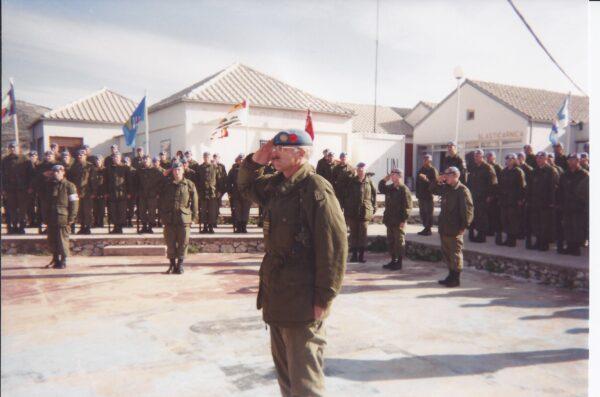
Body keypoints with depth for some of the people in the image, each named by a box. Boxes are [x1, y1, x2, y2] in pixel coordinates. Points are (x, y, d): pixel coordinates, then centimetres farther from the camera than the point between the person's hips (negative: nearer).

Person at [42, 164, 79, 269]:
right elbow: (45, 201, 21)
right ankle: (55, 260, 25)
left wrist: (71, 217, -11)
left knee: (62, 240, -3)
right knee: (52, 240, 11)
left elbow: (74, 203, -6)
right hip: (51, 218, 6)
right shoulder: (50, 185, 15)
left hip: (62, 218, -6)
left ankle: (63, 261, 6)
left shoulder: (69, 186, -3)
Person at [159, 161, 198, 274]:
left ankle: (180, 265, 10)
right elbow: (160, 200, 12)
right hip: (169, 218, 2)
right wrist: (161, 216, 6)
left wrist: (194, 216, 2)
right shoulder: (166, 184, 10)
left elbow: (194, 201, 6)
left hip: (184, 218, -1)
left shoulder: (189, 184, 5)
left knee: (183, 243, -1)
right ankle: (172, 264, 17)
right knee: (170, 243, 5)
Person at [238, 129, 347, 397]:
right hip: (276, 296, 9)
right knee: (284, 370, 23)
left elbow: (334, 248, -22)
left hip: (303, 301, -9)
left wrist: (323, 299, -19)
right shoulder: (276, 184, 7)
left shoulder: (316, 190, -20)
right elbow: (246, 186, 26)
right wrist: (255, 161, 5)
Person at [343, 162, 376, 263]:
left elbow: (374, 194, 7)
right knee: (353, 233, 7)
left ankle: (361, 255, 10)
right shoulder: (350, 181, 1)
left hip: (365, 212, 0)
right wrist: (345, 206, -1)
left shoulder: (369, 182, 1)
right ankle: (354, 254, 15)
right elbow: (345, 194, 4)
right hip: (352, 212, 1)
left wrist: (373, 207, 4)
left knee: (363, 234, 2)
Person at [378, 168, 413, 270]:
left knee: (399, 242, 1)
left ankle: (399, 263, 9)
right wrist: (384, 180, 8)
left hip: (398, 221, -8)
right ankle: (393, 260, 25)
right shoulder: (390, 187, 9)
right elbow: (381, 189, 24)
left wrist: (403, 220, -19)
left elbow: (408, 206, -16)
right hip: (389, 220, 8)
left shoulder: (404, 189, -14)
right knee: (390, 241, 14)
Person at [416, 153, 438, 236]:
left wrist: (426, 179, -29)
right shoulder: (421, 170, 14)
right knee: (422, 213, 11)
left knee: (429, 213, -4)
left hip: (429, 195, -7)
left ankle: (428, 229, 1)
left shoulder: (433, 170, -7)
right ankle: (426, 228, 20)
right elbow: (417, 181, 18)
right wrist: (418, 193, 12)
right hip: (421, 195, 7)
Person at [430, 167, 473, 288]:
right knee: (446, 253, 16)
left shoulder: (463, 190, -14)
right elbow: (432, 189, 25)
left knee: (455, 253, 0)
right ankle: (451, 275, 28)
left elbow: (468, 209, -17)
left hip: (454, 229, -9)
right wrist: (437, 181, 6)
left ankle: (456, 279, 8)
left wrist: (464, 226, -18)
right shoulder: (446, 188, 11)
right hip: (444, 228, 9)